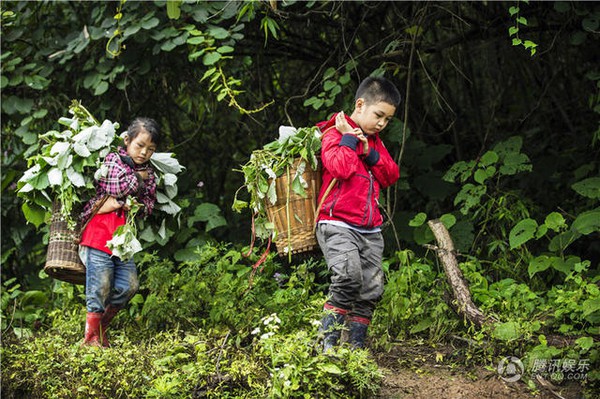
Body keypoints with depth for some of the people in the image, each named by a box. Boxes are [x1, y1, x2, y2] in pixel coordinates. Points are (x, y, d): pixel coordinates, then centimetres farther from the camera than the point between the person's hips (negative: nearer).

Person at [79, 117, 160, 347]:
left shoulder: (148, 174, 16)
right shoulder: (113, 160, -2)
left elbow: (148, 206, 10)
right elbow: (118, 187, -17)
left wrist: (128, 204, -9)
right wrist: (138, 179, -1)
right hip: (100, 232, -6)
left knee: (128, 285, 3)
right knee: (100, 285, -6)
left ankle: (101, 325, 21)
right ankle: (91, 336, 4)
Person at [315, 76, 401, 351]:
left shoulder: (375, 142, 21)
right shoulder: (334, 134, -3)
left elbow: (391, 176, 11)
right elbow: (341, 168, -20)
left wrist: (371, 154, -2)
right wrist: (349, 139, -12)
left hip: (370, 230, 8)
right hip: (337, 225, -8)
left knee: (372, 288, 2)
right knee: (348, 278, -25)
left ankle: (356, 344, 12)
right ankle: (328, 343, -17)